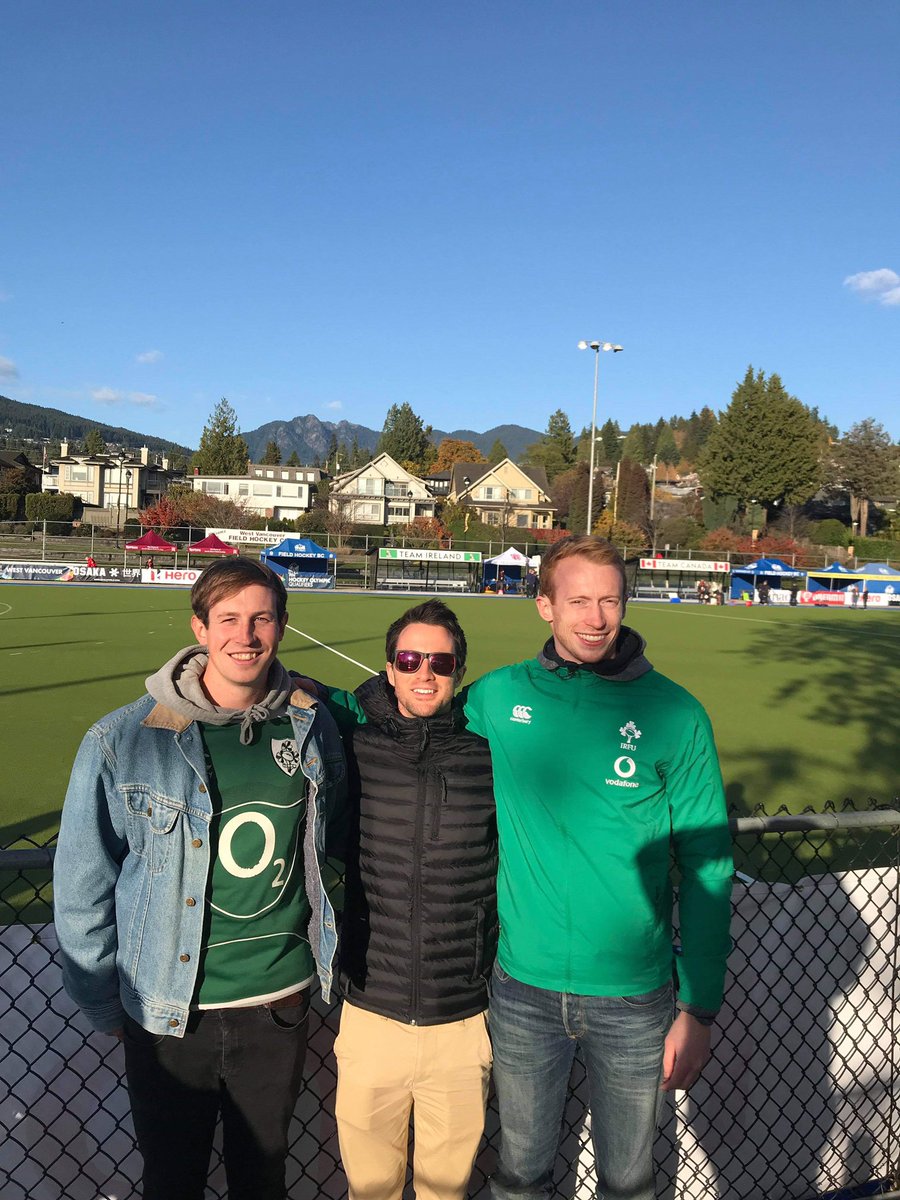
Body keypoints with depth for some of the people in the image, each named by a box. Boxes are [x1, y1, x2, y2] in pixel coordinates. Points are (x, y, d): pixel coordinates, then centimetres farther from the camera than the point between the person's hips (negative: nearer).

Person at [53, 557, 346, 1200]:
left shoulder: (313, 728, -6)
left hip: (280, 1002, 2)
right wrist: (103, 1003, 1)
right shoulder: (122, 740, -15)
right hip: (168, 1013, -2)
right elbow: (82, 888, -5)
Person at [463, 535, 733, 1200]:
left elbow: (706, 866, -7)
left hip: (635, 996, -1)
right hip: (522, 990, 1)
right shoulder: (497, 697, -6)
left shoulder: (674, 714, -10)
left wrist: (700, 1007, -6)